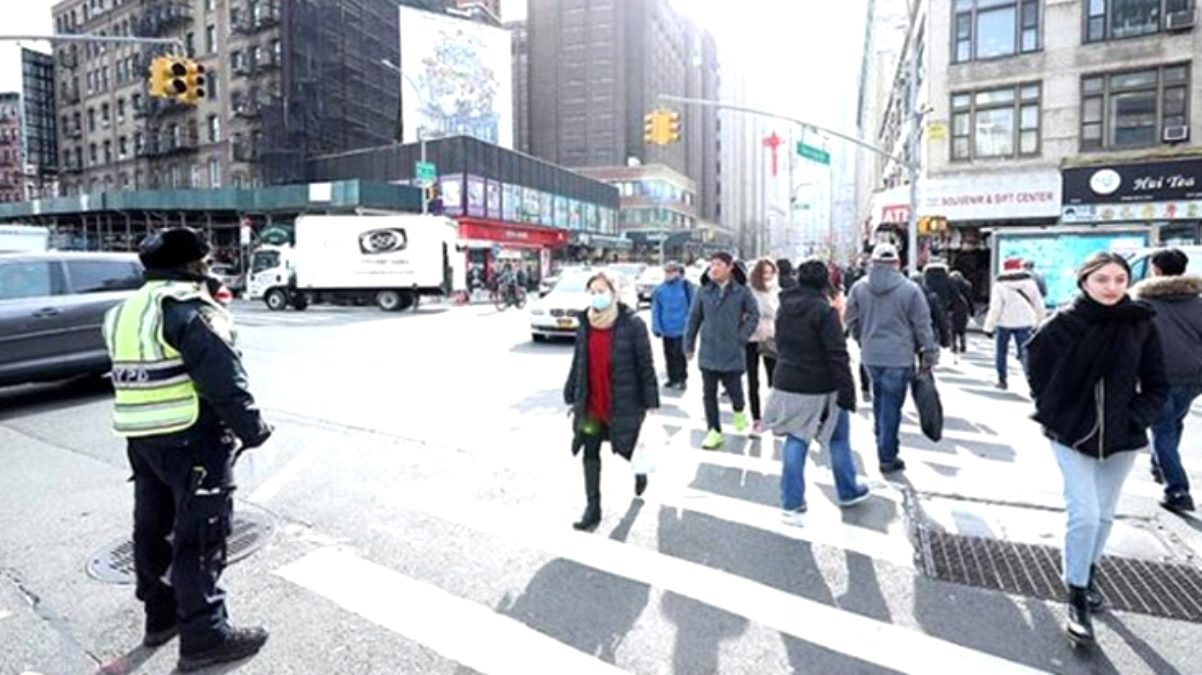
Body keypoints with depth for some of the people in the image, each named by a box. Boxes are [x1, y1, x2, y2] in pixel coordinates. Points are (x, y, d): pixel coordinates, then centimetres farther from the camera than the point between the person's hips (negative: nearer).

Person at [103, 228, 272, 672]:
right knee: (200, 536, -2)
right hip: (192, 439, -9)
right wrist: (251, 429, -13)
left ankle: (160, 615, 34)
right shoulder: (188, 306, -16)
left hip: (141, 438, 10)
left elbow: (134, 377, 16)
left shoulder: (125, 312, 14)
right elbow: (223, 378, -21)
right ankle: (204, 636, 7)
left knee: (152, 527, 19)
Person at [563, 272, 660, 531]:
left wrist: (650, 402, -10)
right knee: (590, 453, 5)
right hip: (591, 404, 4)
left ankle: (640, 471, 50)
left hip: (623, 403, -4)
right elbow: (578, 363, 9)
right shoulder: (584, 324, 2)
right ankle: (593, 508, 19)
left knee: (627, 448, 13)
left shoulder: (632, 324, -12)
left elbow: (645, 365, -10)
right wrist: (571, 397, 11)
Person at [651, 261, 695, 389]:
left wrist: (688, 324, -11)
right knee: (669, 355, 13)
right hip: (666, 329, 4)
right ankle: (672, 378, 25)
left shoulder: (685, 286, -6)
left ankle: (682, 379, 11)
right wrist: (656, 326, -2)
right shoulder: (660, 289, 4)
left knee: (679, 354, -2)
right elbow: (656, 310, 5)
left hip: (681, 329, -4)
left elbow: (692, 307, -5)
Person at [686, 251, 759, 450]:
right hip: (708, 353, 2)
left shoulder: (741, 291, -5)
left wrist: (742, 337, -5)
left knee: (734, 390, 5)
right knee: (709, 394, 6)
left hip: (732, 353, -2)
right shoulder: (704, 291, 0)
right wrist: (689, 344, 7)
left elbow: (754, 315, 4)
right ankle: (715, 431, 19)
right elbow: (694, 318, 6)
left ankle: (739, 411, 40)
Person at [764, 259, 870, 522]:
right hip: (820, 389, -5)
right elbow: (838, 355, -19)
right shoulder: (824, 310, -17)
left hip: (787, 385, 6)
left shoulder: (784, 308, 6)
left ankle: (791, 503, 11)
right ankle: (848, 491, 34)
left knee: (794, 442, 10)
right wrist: (847, 391, -16)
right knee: (839, 441, 15)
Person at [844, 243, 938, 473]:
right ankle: (887, 457, 11)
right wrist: (929, 354, 5)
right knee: (891, 405, 3)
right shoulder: (910, 289, -11)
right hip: (899, 357, -4)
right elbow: (922, 326, -6)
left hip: (871, 356, 4)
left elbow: (852, 320, 5)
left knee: (880, 400, 20)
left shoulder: (859, 287, -2)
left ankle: (883, 448, 30)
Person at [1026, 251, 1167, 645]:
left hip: (1121, 437, 3)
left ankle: (1088, 574, 38)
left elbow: (1157, 386, 4)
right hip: (1072, 434, -3)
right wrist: (1051, 412, -2)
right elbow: (1037, 369, 2)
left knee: (1105, 515, 15)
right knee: (1084, 514, -8)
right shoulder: (1063, 324, -12)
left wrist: (1136, 419, -7)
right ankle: (1077, 598, 7)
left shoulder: (1141, 325, -5)